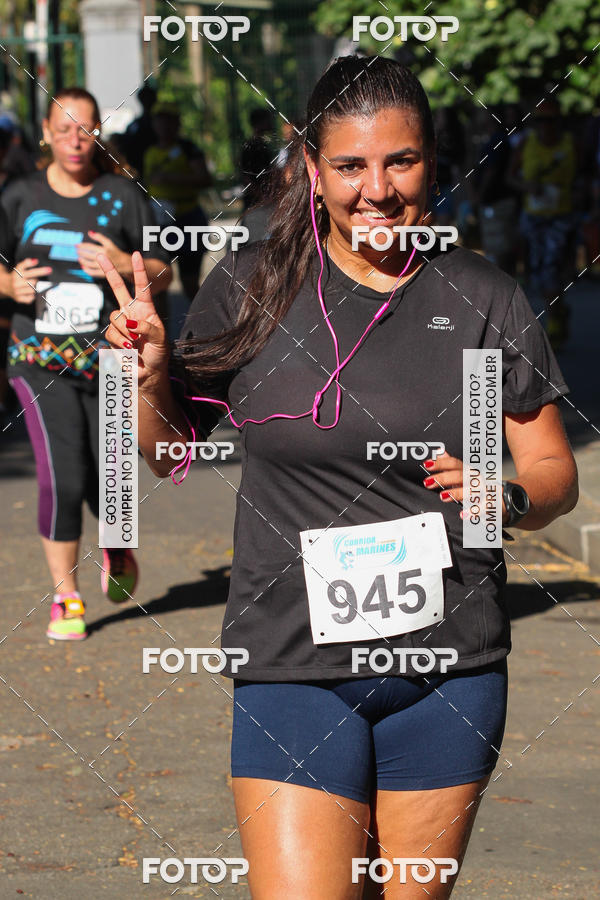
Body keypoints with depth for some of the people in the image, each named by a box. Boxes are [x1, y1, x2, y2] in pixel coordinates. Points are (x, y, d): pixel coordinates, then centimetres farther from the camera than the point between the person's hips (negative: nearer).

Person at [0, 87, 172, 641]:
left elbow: (163, 274, 5)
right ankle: (66, 599, 2)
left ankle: (117, 550, 39)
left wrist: (125, 265, -15)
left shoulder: (122, 197, 1)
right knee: (63, 477, -13)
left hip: (111, 360, 0)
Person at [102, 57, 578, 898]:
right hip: (294, 665, -1)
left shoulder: (485, 299, 2)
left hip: (450, 669, 1)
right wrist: (152, 378, -8)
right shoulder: (251, 286, 1)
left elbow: (556, 473, 6)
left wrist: (510, 497, -15)